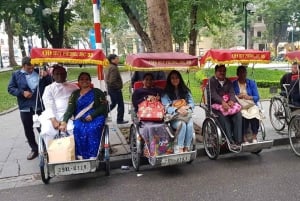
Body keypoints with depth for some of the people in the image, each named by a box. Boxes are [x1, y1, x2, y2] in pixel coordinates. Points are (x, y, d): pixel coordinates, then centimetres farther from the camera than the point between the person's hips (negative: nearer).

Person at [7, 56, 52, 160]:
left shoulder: (39, 72, 5)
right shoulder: (16, 74, 3)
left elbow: (50, 84, 6)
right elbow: (10, 88, 1)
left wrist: (47, 76, -14)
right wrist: (22, 92, -15)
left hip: (40, 105, -1)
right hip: (25, 107, 1)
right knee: (28, 129, 10)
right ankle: (34, 149, 26)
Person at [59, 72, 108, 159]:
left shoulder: (97, 92, 10)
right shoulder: (75, 94, 15)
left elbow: (104, 106, 0)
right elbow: (70, 109, 2)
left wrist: (92, 115, -13)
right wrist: (64, 121, -15)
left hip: (96, 117, -2)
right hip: (80, 119, 2)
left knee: (92, 129, -33)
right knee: (78, 129, -31)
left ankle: (92, 157, -31)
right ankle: (81, 157, -28)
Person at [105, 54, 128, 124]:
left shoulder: (110, 67, 11)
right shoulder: (114, 68, -20)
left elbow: (107, 78, 19)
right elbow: (112, 81, -27)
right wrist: (118, 86, -15)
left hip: (110, 89, 10)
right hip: (116, 89, -10)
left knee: (113, 103, 22)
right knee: (120, 104, 1)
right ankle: (120, 120, 9)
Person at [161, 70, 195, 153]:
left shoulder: (185, 90, 18)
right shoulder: (166, 93, 7)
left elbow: (192, 103, 11)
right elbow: (166, 107, -5)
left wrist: (187, 108, -12)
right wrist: (178, 110, -21)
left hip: (186, 115, 2)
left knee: (190, 124, -31)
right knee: (182, 124, -34)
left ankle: (186, 149, -24)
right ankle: (180, 150, -28)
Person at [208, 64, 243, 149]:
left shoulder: (228, 82, 21)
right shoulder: (211, 81, 6)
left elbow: (232, 92, 5)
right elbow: (213, 94, -10)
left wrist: (231, 100, -20)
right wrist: (222, 102, -28)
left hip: (228, 104, 4)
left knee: (238, 114, -25)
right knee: (223, 116, -34)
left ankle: (238, 141, -26)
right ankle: (231, 142, -32)